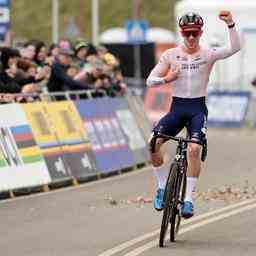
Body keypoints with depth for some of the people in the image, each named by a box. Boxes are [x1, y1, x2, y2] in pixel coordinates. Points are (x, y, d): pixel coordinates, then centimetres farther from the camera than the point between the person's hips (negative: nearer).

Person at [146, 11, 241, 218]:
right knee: (153, 142, -19)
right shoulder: (171, 55, 3)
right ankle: (162, 187, 0)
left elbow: (235, 48, -18)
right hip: (177, 107, 2)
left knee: (194, 149, -25)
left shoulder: (208, 54, -2)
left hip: (197, 109, -2)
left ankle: (189, 199, -15)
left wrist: (231, 24, -31)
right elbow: (150, 81, 5)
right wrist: (167, 79, -15)